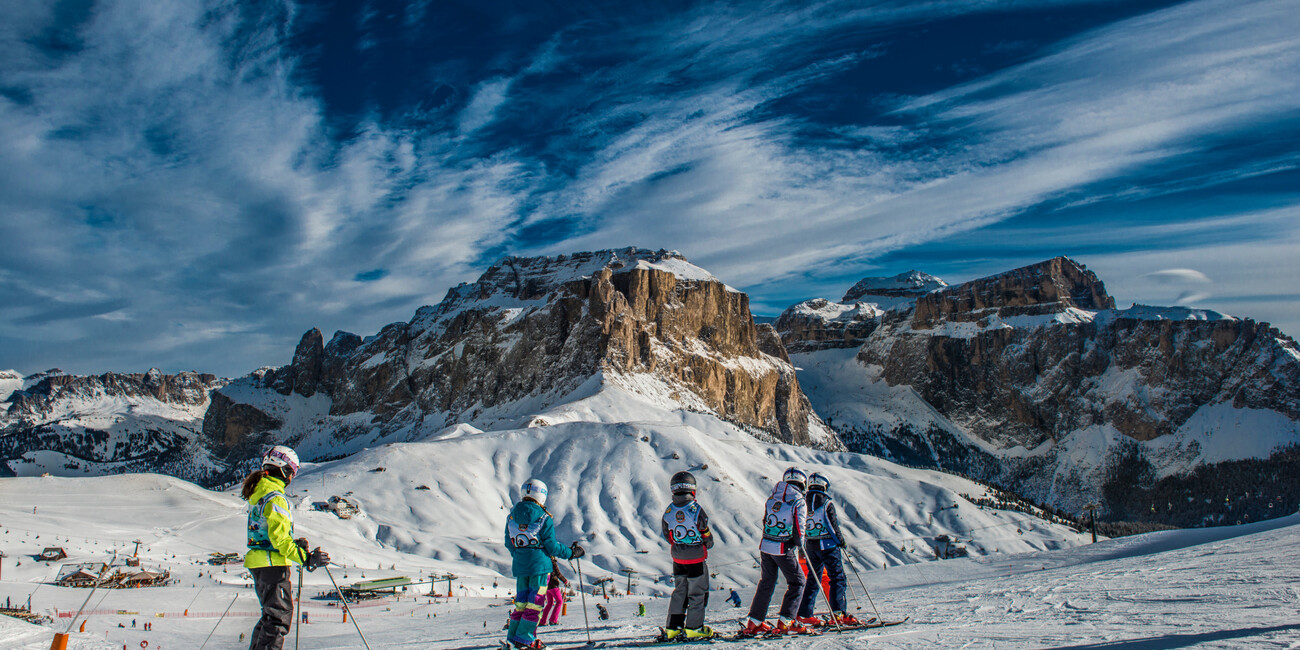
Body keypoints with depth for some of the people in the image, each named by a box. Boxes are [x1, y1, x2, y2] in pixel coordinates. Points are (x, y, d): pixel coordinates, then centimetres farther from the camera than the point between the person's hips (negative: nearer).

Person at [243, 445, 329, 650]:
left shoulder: (258, 492, 12)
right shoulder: (275, 498, -18)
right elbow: (279, 539, -23)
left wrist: (294, 544, 15)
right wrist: (306, 559, -23)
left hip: (257, 561, 10)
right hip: (273, 563, -10)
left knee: (271, 613, 20)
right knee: (280, 615, -5)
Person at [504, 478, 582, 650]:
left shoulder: (512, 515, 4)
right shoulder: (544, 518, -11)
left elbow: (509, 543, 11)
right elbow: (552, 546, -10)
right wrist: (572, 553, 3)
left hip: (519, 565, 5)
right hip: (539, 565, -5)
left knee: (521, 602, 14)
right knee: (535, 603, 3)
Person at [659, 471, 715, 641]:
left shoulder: (668, 511, -6)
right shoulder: (696, 509, -19)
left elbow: (666, 535, 5)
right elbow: (706, 535, -12)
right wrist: (708, 544, 10)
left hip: (677, 558, 5)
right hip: (696, 558, -5)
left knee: (679, 591, 17)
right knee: (697, 592, 9)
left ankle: (672, 628, 17)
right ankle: (693, 627, 12)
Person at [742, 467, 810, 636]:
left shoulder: (772, 498, 7)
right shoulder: (799, 502, -11)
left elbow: (765, 522, 11)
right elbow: (799, 529, -11)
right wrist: (800, 547, 6)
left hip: (766, 545, 6)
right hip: (784, 549, -6)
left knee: (766, 583, 17)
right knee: (797, 582, 10)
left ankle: (754, 622, 17)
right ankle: (785, 622, 2)